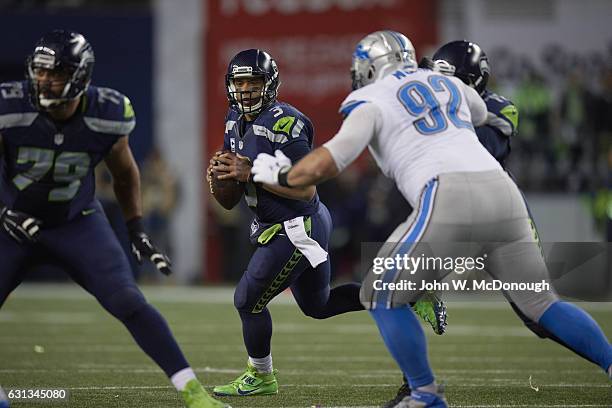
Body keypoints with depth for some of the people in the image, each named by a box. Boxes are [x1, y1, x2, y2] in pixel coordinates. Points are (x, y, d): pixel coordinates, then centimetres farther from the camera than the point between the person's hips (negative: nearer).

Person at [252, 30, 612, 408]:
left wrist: (280, 175, 16)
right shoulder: (448, 83, 28)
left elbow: (328, 162, -1)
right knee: (541, 303, 16)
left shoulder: (372, 101, 11)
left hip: (450, 196, -5)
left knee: (383, 297, 10)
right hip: (503, 191, 6)